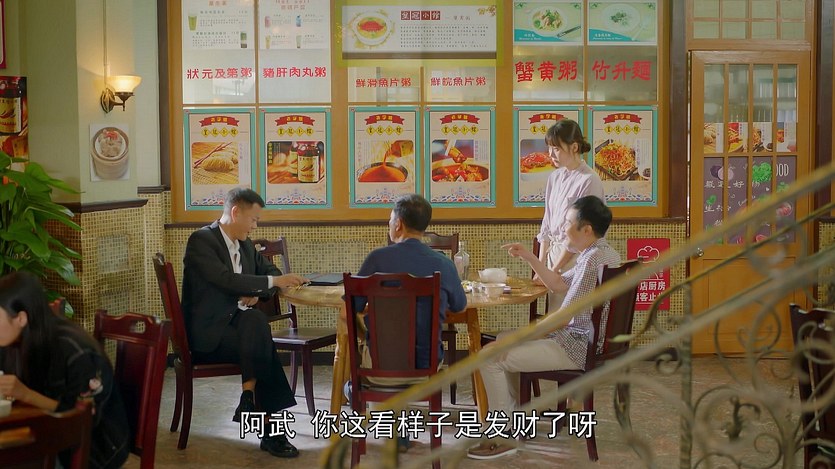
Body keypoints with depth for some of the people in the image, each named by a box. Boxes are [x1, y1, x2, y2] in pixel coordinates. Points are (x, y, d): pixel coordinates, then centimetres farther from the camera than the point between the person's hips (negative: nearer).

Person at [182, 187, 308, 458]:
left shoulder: (246, 245, 12)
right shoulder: (201, 240, -11)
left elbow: (270, 271, 22)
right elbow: (227, 280, -23)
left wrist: (256, 292, 0)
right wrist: (273, 282, -21)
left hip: (237, 321, 6)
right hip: (206, 332, -6)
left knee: (255, 320, -29)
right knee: (261, 345, -27)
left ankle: (250, 399, -26)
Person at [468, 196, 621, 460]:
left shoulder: (593, 259, -22)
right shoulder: (600, 253, 12)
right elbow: (558, 284, 22)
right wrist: (528, 257, 14)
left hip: (578, 347, -11)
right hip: (587, 340, 11)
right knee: (505, 340, 23)